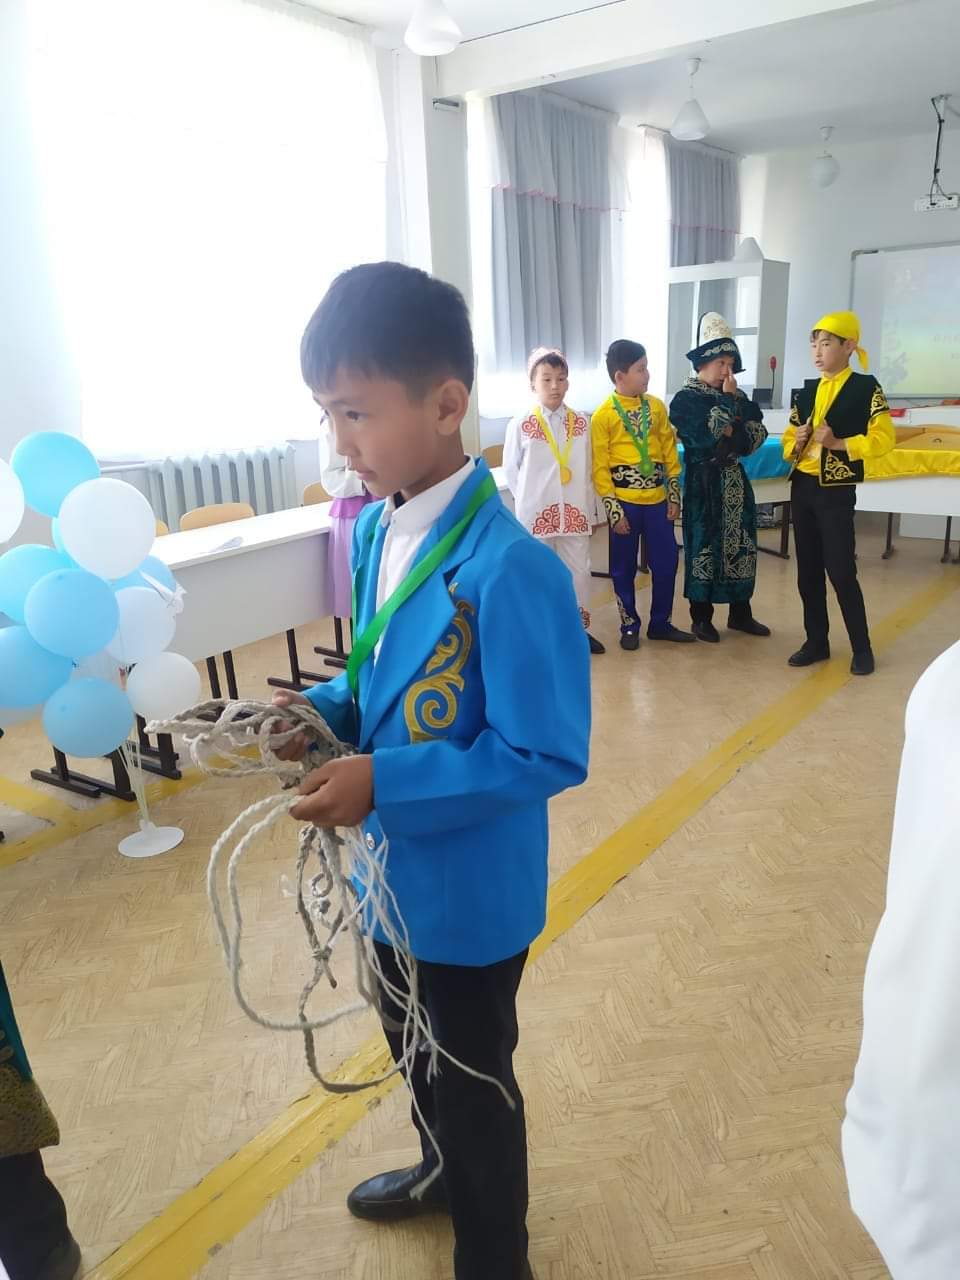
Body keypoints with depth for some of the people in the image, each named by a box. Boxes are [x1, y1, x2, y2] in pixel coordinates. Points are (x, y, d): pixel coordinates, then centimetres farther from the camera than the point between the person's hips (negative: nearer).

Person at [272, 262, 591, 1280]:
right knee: (415, 1049, 31)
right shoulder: (375, 529, -3)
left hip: (471, 884, -8)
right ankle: (442, 1169, 62)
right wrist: (326, 709, -10)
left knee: (474, 1079, 18)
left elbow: (549, 757, -25)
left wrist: (384, 784, -29)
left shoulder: (511, 570, -29)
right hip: (395, 865, 8)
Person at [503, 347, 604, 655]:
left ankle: (579, 627, 26)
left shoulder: (581, 423, 3)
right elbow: (511, 470, 2)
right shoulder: (520, 425, -6)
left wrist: (589, 510, 7)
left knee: (579, 570, 10)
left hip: (575, 513, 3)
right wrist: (529, 501, 1)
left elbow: (587, 471, 7)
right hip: (536, 514, -2)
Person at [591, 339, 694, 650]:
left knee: (666, 563, 8)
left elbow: (670, 452, 9)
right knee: (624, 568, 6)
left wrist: (674, 495, 5)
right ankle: (629, 626, 21)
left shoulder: (656, 406, 6)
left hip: (657, 499, 4)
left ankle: (661, 623, 23)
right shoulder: (604, 415, -7)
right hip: (625, 502, -4)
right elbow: (600, 467, -7)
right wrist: (614, 510, -10)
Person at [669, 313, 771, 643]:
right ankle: (702, 618, 9)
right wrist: (728, 400, -8)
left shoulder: (736, 397, 12)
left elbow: (758, 434, 5)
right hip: (704, 483, -6)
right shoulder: (685, 399, -7)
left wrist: (731, 433, -11)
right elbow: (710, 434, -20)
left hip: (735, 481, 6)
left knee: (741, 543, 9)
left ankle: (740, 613, 21)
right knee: (704, 545, -2)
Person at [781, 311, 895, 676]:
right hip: (801, 487, 6)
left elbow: (883, 439, -11)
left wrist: (838, 443, -19)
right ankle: (816, 641, 19)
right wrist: (797, 443, -7)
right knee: (808, 570, 8)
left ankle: (862, 648, 8)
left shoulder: (866, 388, -5)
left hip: (836, 491, -6)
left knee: (840, 571, -5)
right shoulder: (805, 392, 11)